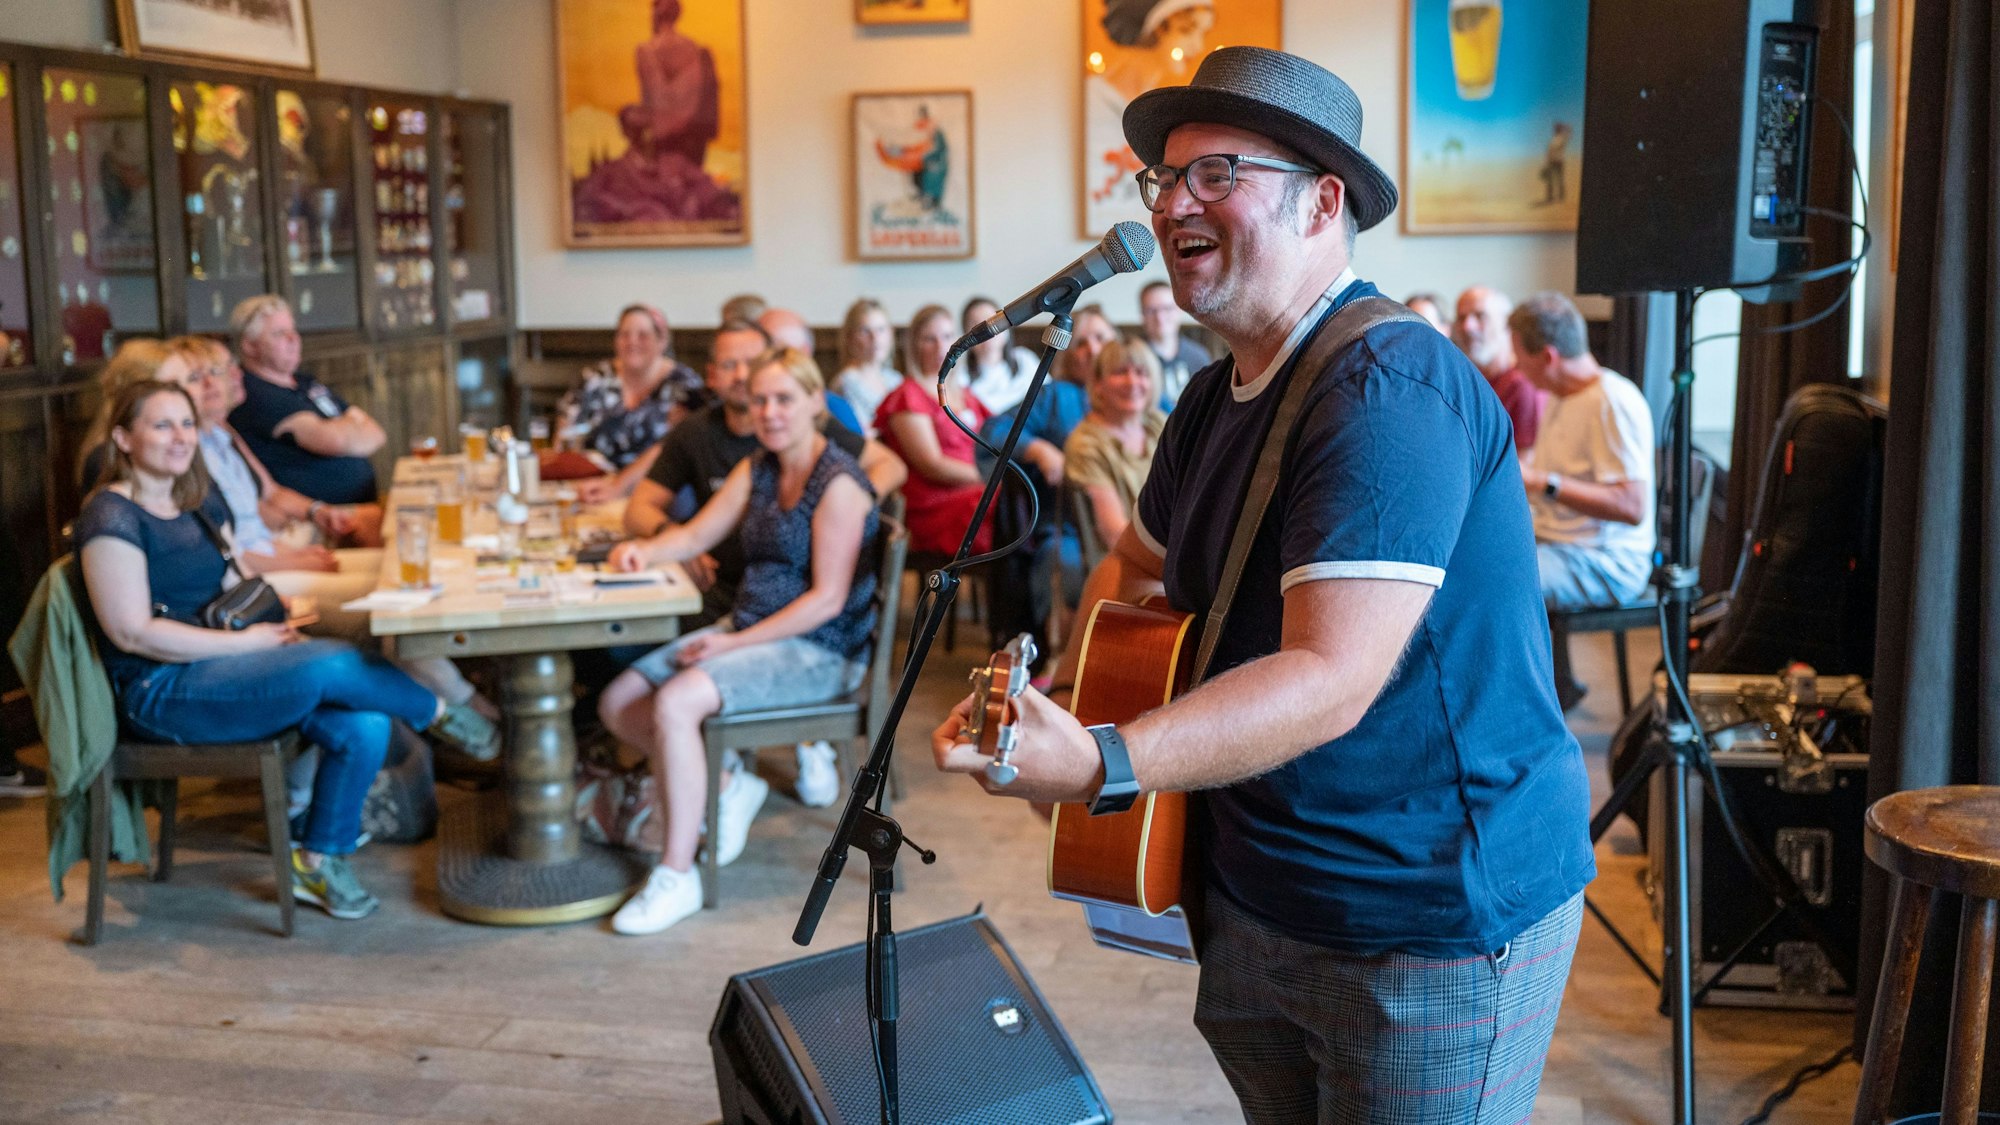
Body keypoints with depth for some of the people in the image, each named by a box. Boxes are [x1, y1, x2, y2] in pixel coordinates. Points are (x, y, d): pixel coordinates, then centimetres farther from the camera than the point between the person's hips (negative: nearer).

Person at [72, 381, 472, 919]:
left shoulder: (202, 503, 15)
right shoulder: (113, 517, -11)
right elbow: (132, 632, -17)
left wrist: (276, 624, 1)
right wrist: (245, 641, -18)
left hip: (220, 666, 8)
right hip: (158, 693, -8)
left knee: (363, 726, -16)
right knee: (334, 664, -27)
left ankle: (319, 863, -2)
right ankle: (439, 712, 2)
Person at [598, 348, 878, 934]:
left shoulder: (839, 482, -14)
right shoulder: (756, 470, 11)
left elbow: (828, 599, -18)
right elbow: (697, 535, 14)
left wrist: (735, 643, -20)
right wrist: (644, 549, -9)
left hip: (818, 651, -9)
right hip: (746, 630, 9)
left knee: (674, 703, -29)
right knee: (618, 702, -2)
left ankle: (678, 874, -19)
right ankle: (727, 784, 9)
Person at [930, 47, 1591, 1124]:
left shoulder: (1387, 391, -23)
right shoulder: (1216, 398, 8)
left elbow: (1332, 677, -31)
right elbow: (1138, 566, 24)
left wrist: (1098, 765, -40)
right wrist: (1064, 691, 6)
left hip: (1440, 918, -8)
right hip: (1257, 901, 9)